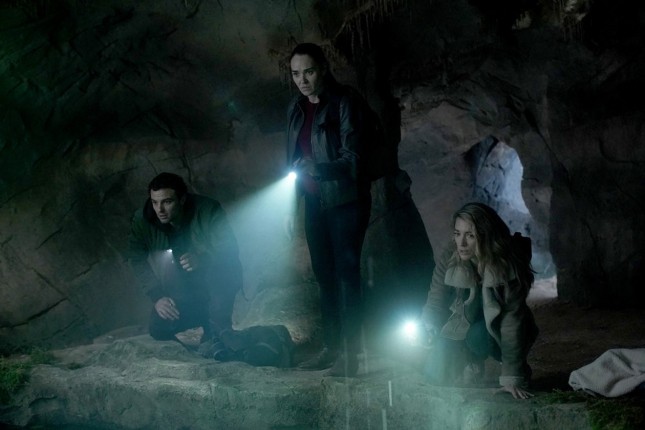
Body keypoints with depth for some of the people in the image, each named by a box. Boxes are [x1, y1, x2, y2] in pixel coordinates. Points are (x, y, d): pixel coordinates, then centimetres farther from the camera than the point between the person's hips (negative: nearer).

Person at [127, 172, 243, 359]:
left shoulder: (208, 210, -21)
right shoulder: (142, 220, -14)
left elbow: (229, 248, -26)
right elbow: (137, 260, -8)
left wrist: (202, 259, -45)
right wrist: (157, 296, -20)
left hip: (217, 283, -4)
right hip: (182, 293, 4)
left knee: (217, 270, -36)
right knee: (159, 330, -12)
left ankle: (218, 333, -22)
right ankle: (206, 317, 15)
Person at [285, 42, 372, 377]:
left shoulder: (345, 102, -12)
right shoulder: (296, 108, 9)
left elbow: (354, 158, -17)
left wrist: (317, 169, -31)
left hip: (345, 201, -6)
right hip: (314, 202, 6)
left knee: (347, 274, -7)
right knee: (324, 275, 10)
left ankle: (350, 354, -3)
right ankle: (330, 348, 19)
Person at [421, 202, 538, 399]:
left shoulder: (508, 266, -30)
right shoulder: (450, 258, -21)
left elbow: (512, 321, -29)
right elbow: (435, 303, -9)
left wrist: (512, 378, -30)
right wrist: (426, 330, -28)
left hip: (497, 333, -3)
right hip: (463, 328, 3)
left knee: (478, 336, -35)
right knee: (438, 373, -19)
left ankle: (520, 371, -5)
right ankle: (471, 362, 13)